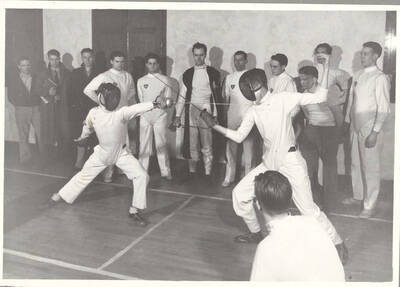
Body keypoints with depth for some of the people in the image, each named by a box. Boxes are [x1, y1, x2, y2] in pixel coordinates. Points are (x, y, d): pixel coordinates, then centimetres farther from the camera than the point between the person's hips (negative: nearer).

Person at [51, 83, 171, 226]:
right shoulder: (93, 113, -15)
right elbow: (87, 126, 8)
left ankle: (134, 210, -2)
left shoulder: (121, 112, -24)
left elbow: (137, 108, -44)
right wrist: (83, 137, 28)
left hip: (121, 153, -2)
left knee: (141, 176, -18)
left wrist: (154, 103, -62)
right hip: (102, 153, 2)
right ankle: (62, 194, 44)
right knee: (85, 174, 17)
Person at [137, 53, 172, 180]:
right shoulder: (141, 81, 7)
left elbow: (169, 99, 4)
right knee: (144, 144, 3)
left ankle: (165, 171, 7)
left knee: (161, 144, 0)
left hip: (160, 116, -2)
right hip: (145, 116, 2)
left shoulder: (164, 79, 3)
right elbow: (140, 100, 10)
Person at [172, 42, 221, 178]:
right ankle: (192, 172, 15)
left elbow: (217, 95, 2)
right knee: (191, 145, 4)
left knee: (207, 146, -1)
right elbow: (182, 96, 11)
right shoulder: (187, 74, 11)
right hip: (191, 113, 2)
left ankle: (208, 174, 7)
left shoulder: (213, 73, 4)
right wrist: (177, 115, 6)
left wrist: (215, 115, -5)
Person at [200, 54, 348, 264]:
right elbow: (238, 137, 9)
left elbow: (320, 97, -10)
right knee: (239, 194, 7)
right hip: (269, 163, 6)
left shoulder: (283, 99, -11)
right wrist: (214, 125, 3)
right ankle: (255, 233, 29)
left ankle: (338, 244, 11)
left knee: (308, 208, -9)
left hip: (290, 162, -6)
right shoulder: (253, 111, 4)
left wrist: (326, 66, -15)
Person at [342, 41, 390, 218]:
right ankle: (358, 196, 34)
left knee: (370, 167, 1)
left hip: (370, 130, -7)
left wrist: (375, 133, -19)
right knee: (356, 164, 17)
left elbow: (383, 108, -16)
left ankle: (369, 205, 12)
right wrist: (347, 122, 16)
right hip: (355, 127, 7)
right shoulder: (358, 76, 9)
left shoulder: (380, 78, -13)